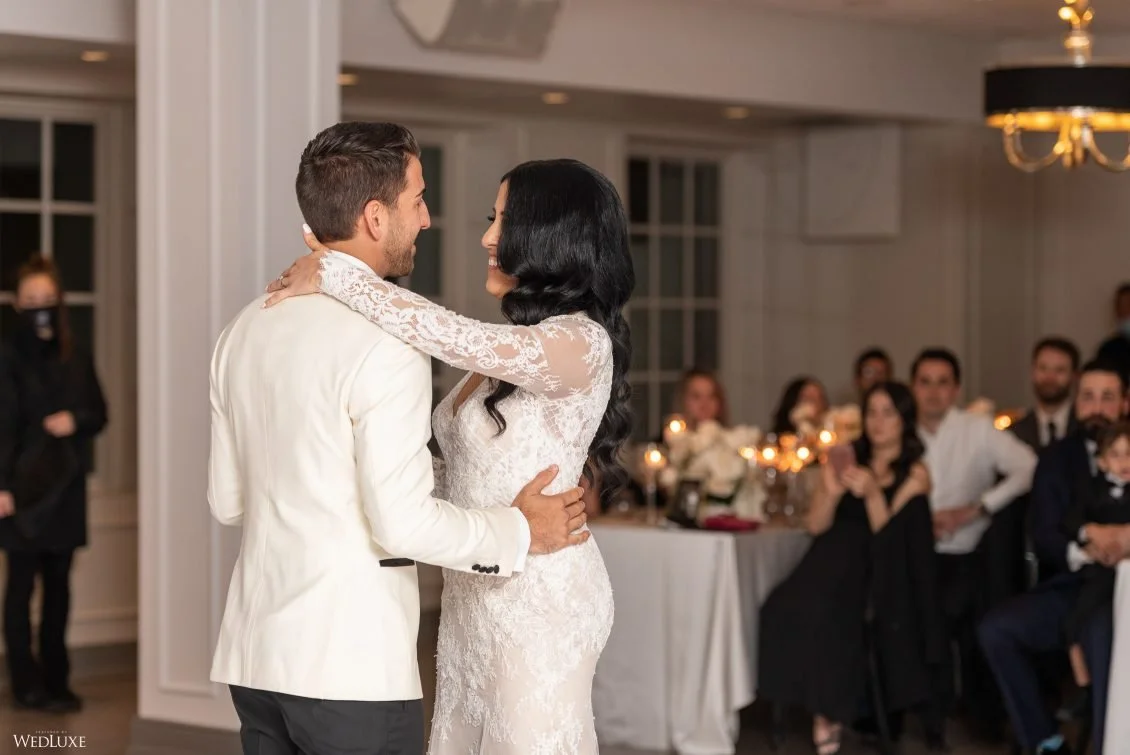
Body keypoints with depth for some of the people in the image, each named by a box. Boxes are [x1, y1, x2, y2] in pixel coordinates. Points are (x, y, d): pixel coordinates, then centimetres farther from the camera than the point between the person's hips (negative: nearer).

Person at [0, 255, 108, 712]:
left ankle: (56, 681, 15)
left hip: (66, 485, 5)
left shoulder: (76, 358, 8)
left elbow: (99, 413, 13)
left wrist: (75, 420, -9)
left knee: (59, 584, 8)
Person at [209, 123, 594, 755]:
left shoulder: (247, 328, 9)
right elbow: (403, 523, -18)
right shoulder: (385, 341, -15)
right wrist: (521, 531, -4)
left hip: (254, 654, 8)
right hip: (351, 666, -7)